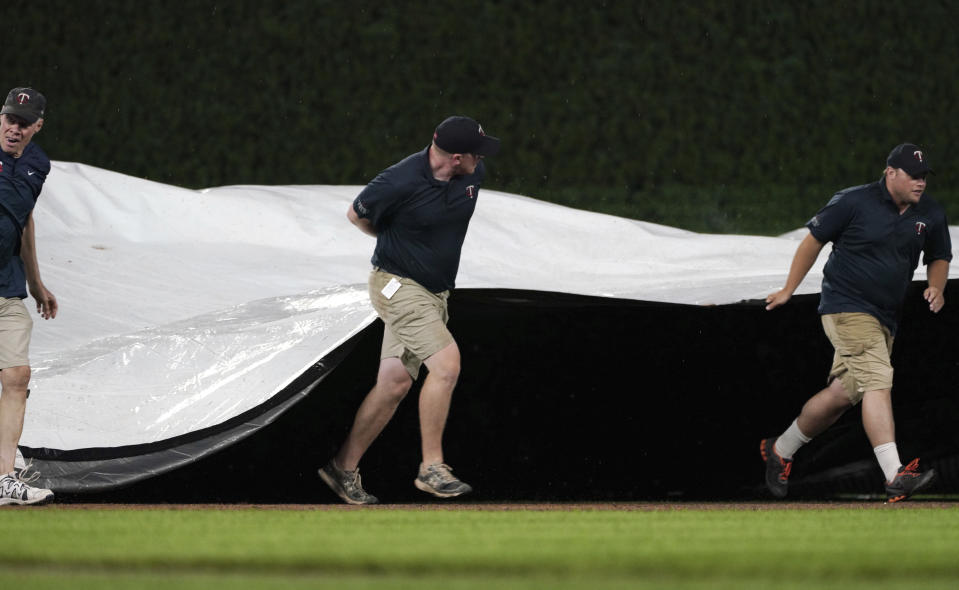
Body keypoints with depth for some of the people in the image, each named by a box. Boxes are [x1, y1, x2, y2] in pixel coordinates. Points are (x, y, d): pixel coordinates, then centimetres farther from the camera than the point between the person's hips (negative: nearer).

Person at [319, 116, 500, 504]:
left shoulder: (474, 175, -2)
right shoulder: (401, 182, -22)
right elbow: (357, 215, -2)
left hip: (434, 293, 7)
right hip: (398, 286, -7)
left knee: (394, 384, 7)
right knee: (447, 363, -21)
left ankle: (344, 468, 17)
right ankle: (431, 469, -16)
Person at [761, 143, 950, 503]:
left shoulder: (930, 214, 5)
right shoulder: (854, 202, -10)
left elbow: (939, 257, 21)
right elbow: (814, 239, 1)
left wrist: (936, 287, -1)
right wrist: (788, 291, 5)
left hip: (885, 318, 7)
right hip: (846, 307, -7)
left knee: (843, 394, 10)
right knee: (877, 380, -23)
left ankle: (781, 450, 32)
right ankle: (895, 477, -34)